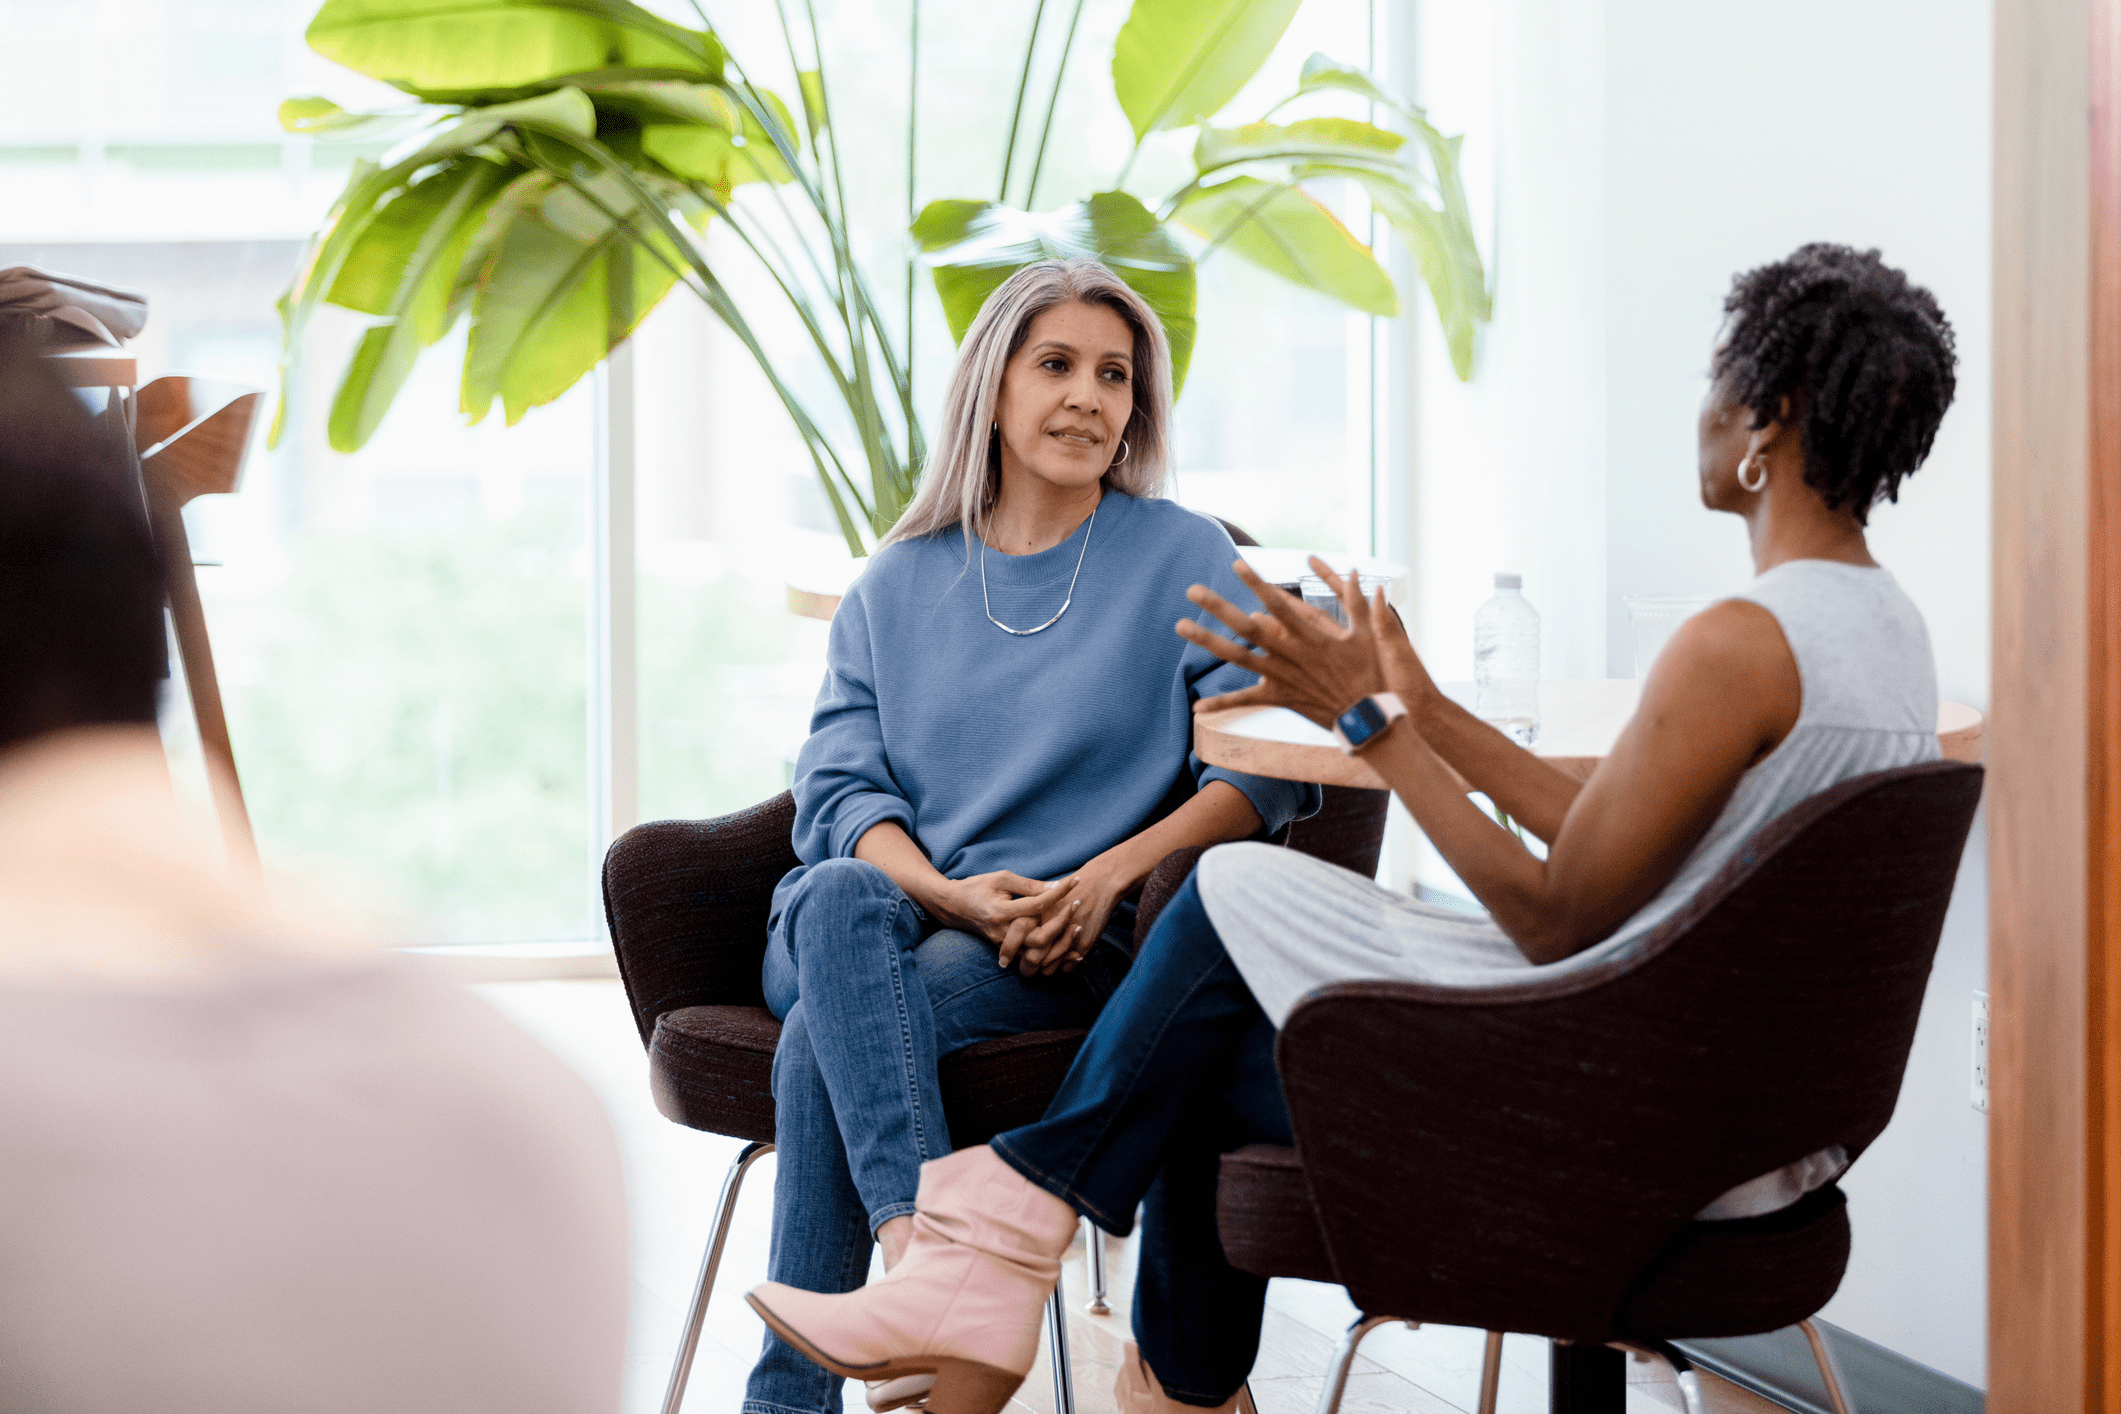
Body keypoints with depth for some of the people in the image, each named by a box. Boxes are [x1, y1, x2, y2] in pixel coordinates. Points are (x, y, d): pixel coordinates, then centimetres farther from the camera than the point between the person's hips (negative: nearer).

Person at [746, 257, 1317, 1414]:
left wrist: (1111, 873, -16)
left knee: (824, 1041, -32)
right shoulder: (897, 582, 17)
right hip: (862, 917, 2)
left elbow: (1267, 765, -2)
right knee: (842, 899, -37)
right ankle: (922, 1251, -51)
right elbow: (839, 787, 6)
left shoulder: (1184, 559, 9)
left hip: (1057, 948, -2)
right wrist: (954, 893, -15)